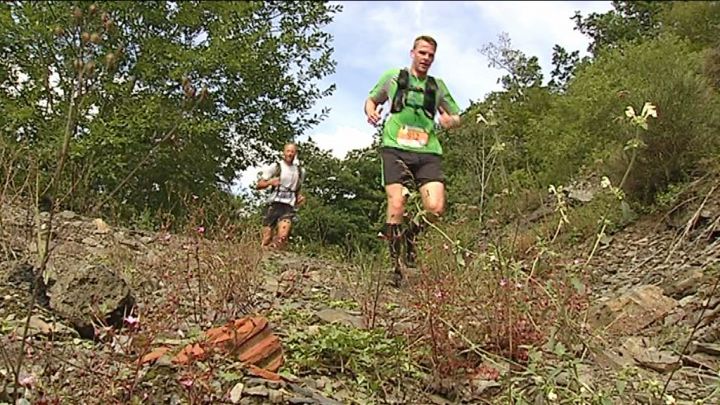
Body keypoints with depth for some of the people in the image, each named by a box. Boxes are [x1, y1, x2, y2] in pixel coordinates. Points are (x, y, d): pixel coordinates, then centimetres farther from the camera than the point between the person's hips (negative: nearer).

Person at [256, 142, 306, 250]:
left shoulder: (300, 171, 15)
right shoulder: (275, 167, 3)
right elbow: (259, 185, 2)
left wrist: (300, 197, 9)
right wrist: (270, 182, -18)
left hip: (289, 206, 2)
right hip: (274, 204, -2)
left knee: (282, 237, -21)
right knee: (266, 239, -4)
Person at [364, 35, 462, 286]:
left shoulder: (437, 86, 19)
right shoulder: (393, 77, 14)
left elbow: (456, 116, 24)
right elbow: (371, 100, 26)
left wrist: (450, 120, -1)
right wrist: (371, 112, 2)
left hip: (428, 152, 2)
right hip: (395, 148, -2)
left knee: (435, 208, -16)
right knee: (397, 205, -16)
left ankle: (411, 235, 16)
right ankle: (395, 261, 1)